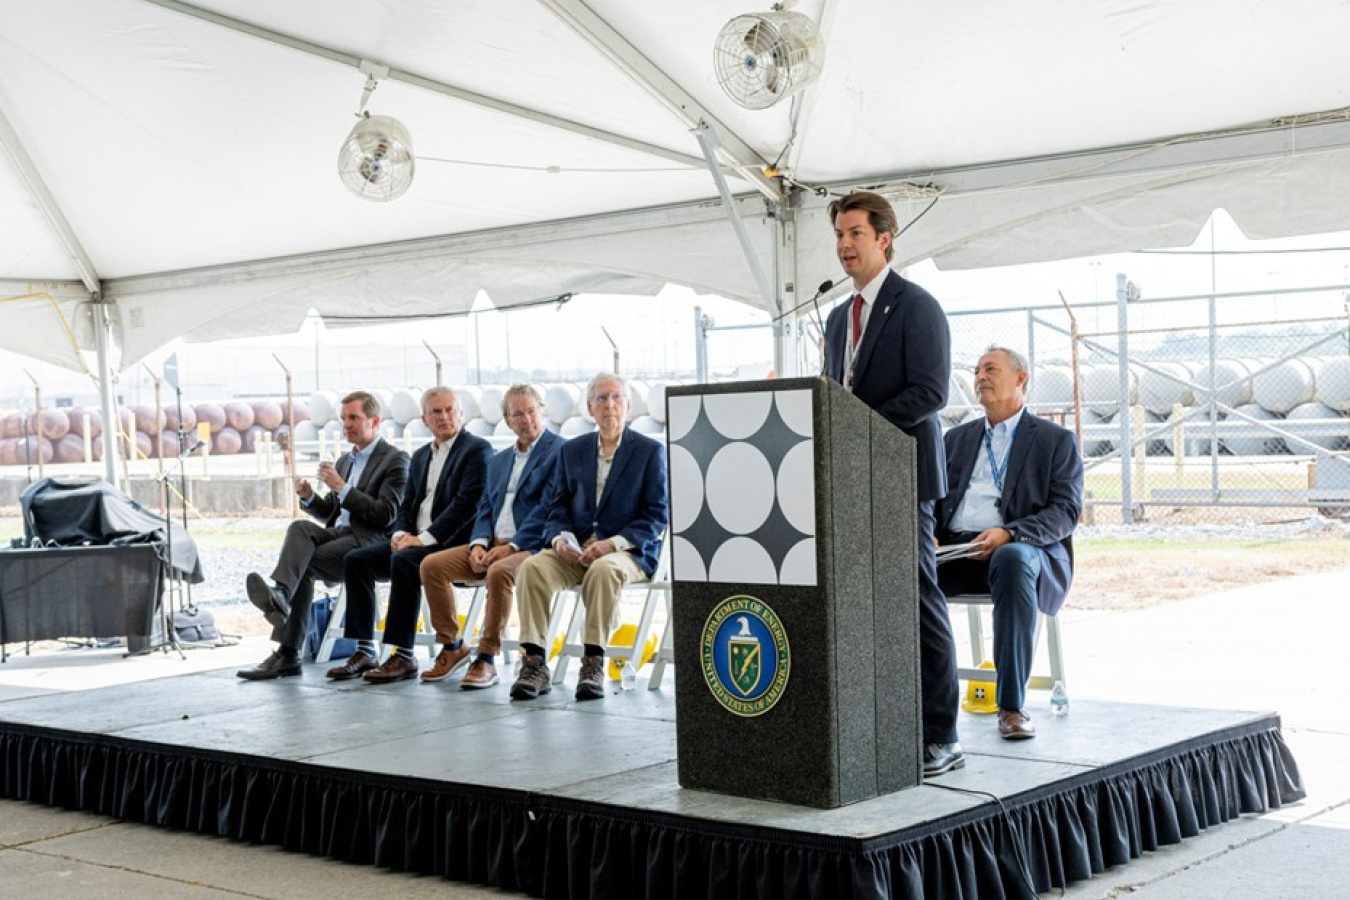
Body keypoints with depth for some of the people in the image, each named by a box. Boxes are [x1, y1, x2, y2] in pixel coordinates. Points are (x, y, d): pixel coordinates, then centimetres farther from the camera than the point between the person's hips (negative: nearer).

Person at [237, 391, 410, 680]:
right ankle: (279, 596, -44)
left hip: (368, 542, -6)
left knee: (302, 563, -27)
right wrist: (309, 497, 4)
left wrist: (341, 488, -16)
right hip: (337, 533, 6)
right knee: (300, 527, -26)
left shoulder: (395, 460, -1)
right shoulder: (344, 461, 24)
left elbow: (386, 515, -12)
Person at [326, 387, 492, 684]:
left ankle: (403, 656, -30)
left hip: (454, 542, -8)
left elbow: (467, 503, -15)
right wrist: (401, 533, -2)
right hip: (415, 541, 8)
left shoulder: (477, 449, -3)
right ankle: (364, 652, -9)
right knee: (356, 560, -8)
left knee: (404, 560, -33)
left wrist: (425, 538, -19)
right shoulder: (420, 456, 22)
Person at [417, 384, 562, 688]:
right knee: (432, 565, -11)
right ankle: (452, 646, 1)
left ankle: (487, 659, -25)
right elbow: (485, 509, 17)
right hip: (493, 544, 7)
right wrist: (479, 544, -4)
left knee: (499, 572, -37)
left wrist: (511, 546, -18)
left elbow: (548, 509, -12)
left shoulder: (559, 452, -2)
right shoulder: (499, 461, 22)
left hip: (531, 546, -7)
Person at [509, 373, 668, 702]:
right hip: (574, 548, 4)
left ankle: (594, 663, -30)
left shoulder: (650, 450, 4)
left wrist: (613, 543, -17)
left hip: (627, 551, -3)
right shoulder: (572, 450, 16)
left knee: (603, 570, -38)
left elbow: (658, 514, -3)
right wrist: (560, 538, -10)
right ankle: (534, 663, -26)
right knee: (532, 567, -26)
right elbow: (557, 506, 14)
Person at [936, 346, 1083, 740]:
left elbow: (1066, 512, -1)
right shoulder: (957, 438, 25)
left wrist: (1008, 533, -19)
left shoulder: (1056, 440, 11)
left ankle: (1011, 705, -36)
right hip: (956, 550, 4)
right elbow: (935, 497, 20)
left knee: (1013, 559, -40)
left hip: (1023, 549, -4)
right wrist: (930, 536, -5)